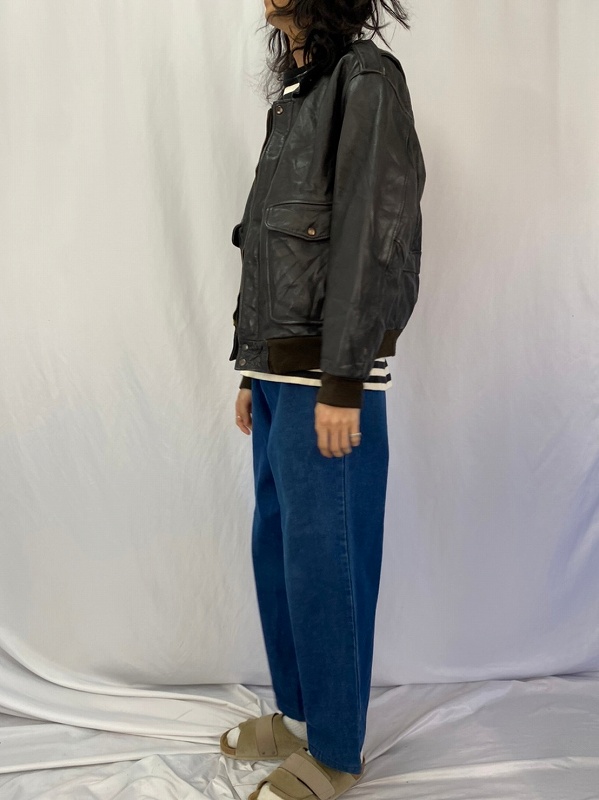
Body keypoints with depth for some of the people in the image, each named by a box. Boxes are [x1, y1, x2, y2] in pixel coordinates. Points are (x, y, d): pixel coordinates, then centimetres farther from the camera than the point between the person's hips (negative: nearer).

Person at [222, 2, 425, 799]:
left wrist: (342, 383, -19)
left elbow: (375, 239, -15)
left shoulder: (367, 79, -5)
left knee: (325, 562, 0)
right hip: (280, 375, 9)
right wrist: (252, 371, 17)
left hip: (326, 378, -8)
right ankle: (299, 713, 32)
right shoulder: (296, 96, 20)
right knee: (277, 550, 14)